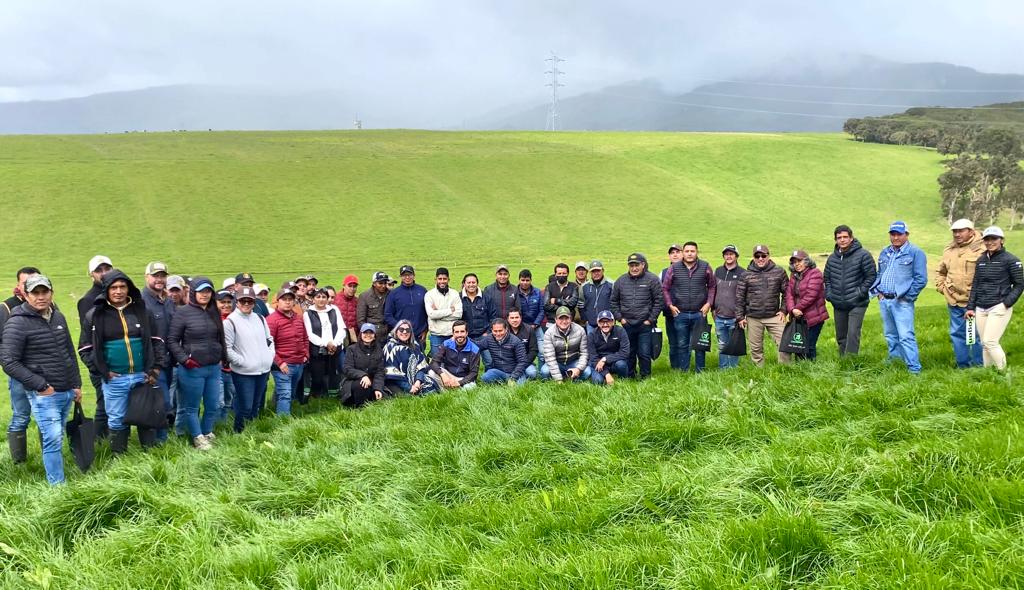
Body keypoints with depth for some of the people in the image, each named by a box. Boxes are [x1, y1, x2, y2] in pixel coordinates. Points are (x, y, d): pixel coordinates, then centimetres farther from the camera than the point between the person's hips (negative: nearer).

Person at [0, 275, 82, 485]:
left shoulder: (58, 317, 9)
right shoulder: (17, 323, -10)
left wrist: (77, 384, 14)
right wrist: (40, 386, -15)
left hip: (67, 392, 6)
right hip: (44, 395, -6)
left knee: (57, 438, 14)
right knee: (53, 439, -10)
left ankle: (54, 473, 24)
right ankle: (58, 485, -3)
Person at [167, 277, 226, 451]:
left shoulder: (214, 313, 9)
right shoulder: (183, 313, -7)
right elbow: (172, 340, -6)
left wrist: (222, 358, 12)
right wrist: (185, 360, -13)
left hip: (214, 368, 5)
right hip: (192, 369, -5)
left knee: (214, 406, 11)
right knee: (191, 407, 7)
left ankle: (207, 434, 30)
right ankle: (198, 438, 21)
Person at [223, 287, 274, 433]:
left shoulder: (260, 318, 10)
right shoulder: (231, 321, -9)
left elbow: (269, 339, 20)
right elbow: (227, 348, -12)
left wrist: (270, 356, 7)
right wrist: (242, 362, -15)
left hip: (263, 371, 6)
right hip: (243, 373, -6)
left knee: (256, 405, 16)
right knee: (245, 407, -6)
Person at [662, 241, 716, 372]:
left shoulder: (705, 267, 1)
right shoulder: (673, 268, 0)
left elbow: (712, 286, 9)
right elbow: (665, 288, 7)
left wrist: (709, 303, -1)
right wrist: (670, 305, -1)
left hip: (699, 313, 0)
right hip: (680, 313, 0)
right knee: (681, 344, 7)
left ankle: (700, 371, 18)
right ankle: (683, 372, 16)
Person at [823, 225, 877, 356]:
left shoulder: (863, 255, -7)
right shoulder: (832, 258, 10)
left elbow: (871, 276, -6)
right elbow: (827, 278, 21)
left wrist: (861, 292, -12)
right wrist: (828, 294, 8)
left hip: (857, 304, -6)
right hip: (838, 305, 6)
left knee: (853, 334, -14)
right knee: (840, 337, 13)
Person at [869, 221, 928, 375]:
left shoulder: (915, 253, -5)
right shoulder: (884, 253, 16)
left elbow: (921, 279, -9)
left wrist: (906, 296, -12)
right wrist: (878, 291, 8)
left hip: (902, 302, -7)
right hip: (884, 301, 7)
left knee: (906, 336, -12)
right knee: (890, 336, 15)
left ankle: (914, 369, -9)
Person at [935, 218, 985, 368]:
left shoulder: (982, 249, -10)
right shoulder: (949, 250, 12)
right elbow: (940, 271, 27)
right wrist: (941, 286, 14)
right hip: (954, 301, 6)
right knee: (957, 333, 12)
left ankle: (978, 365, 14)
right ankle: (962, 365, 23)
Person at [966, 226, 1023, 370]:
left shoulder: (1010, 260, -4)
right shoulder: (981, 260, 13)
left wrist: (1006, 303, -13)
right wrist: (970, 307, 12)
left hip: (999, 308, -6)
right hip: (981, 309, 6)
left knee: (990, 341, -12)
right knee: (984, 344, 6)